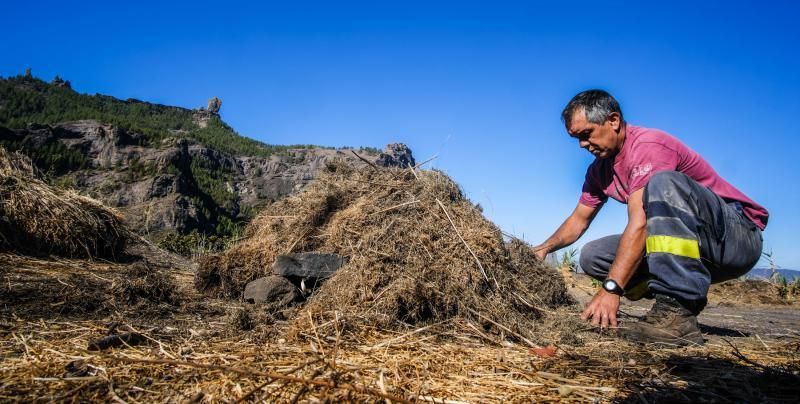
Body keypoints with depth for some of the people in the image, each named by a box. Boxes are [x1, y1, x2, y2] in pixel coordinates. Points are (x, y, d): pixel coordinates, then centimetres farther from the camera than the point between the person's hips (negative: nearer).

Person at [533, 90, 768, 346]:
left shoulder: (647, 144, -20)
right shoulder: (599, 169, 8)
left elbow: (640, 223, -29)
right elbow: (579, 219, 16)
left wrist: (611, 288, -33)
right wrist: (544, 248, 0)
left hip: (738, 237, -7)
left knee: (663, 182, -34)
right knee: (592, 255, -4)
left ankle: (677, 314, -36)